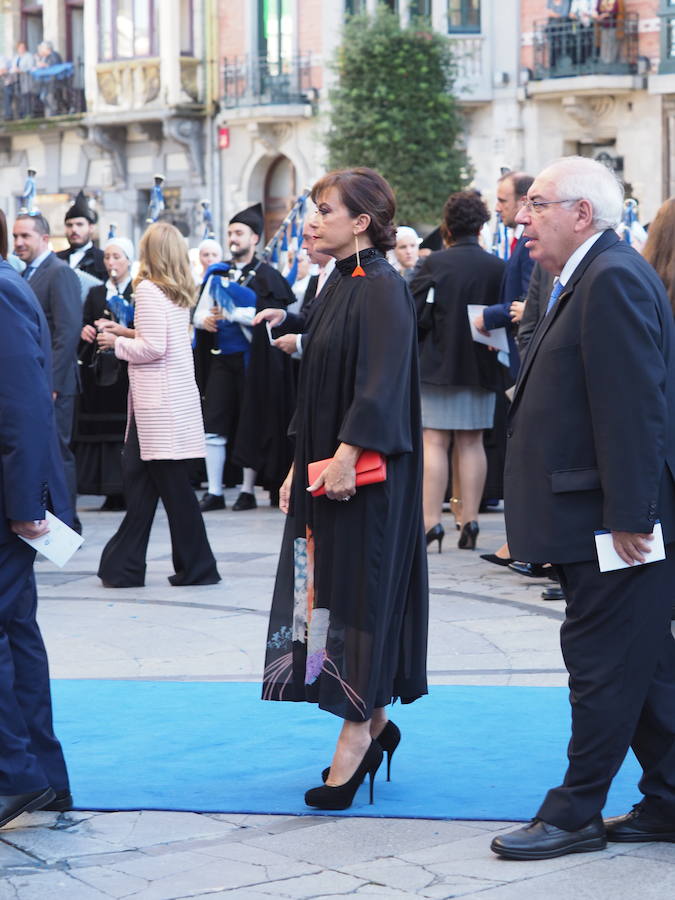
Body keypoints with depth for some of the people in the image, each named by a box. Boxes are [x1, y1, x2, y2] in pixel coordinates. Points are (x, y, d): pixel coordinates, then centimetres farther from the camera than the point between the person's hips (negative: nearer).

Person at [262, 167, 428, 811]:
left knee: (359, 592, -5)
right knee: (331, 587, 11)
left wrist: (346, 455, -27)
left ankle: (357, 733, 1)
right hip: (327, 468, 9)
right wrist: (301, 466, 17)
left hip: (365, 472, -9)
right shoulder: (340, 284, 14)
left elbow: (383, 380, -23)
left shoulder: (381, 287, -14)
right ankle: (374, 723, 19)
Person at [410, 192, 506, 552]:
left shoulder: (434, 264, -10)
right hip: (481, 367, 3)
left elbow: (416, 316, -10)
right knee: (471, 442, 8)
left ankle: (431, 520, -6)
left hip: (437, 362, -3)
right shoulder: (497, 267, -1)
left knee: (434, 442, -1)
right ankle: (470, 520, 7)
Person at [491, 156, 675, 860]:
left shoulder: (613, 279, -17)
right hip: (602, 516, 10)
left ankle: (575, 814, 7)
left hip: (614, 514, -10)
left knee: (602, 663, -1)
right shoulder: (584, 279, 17)